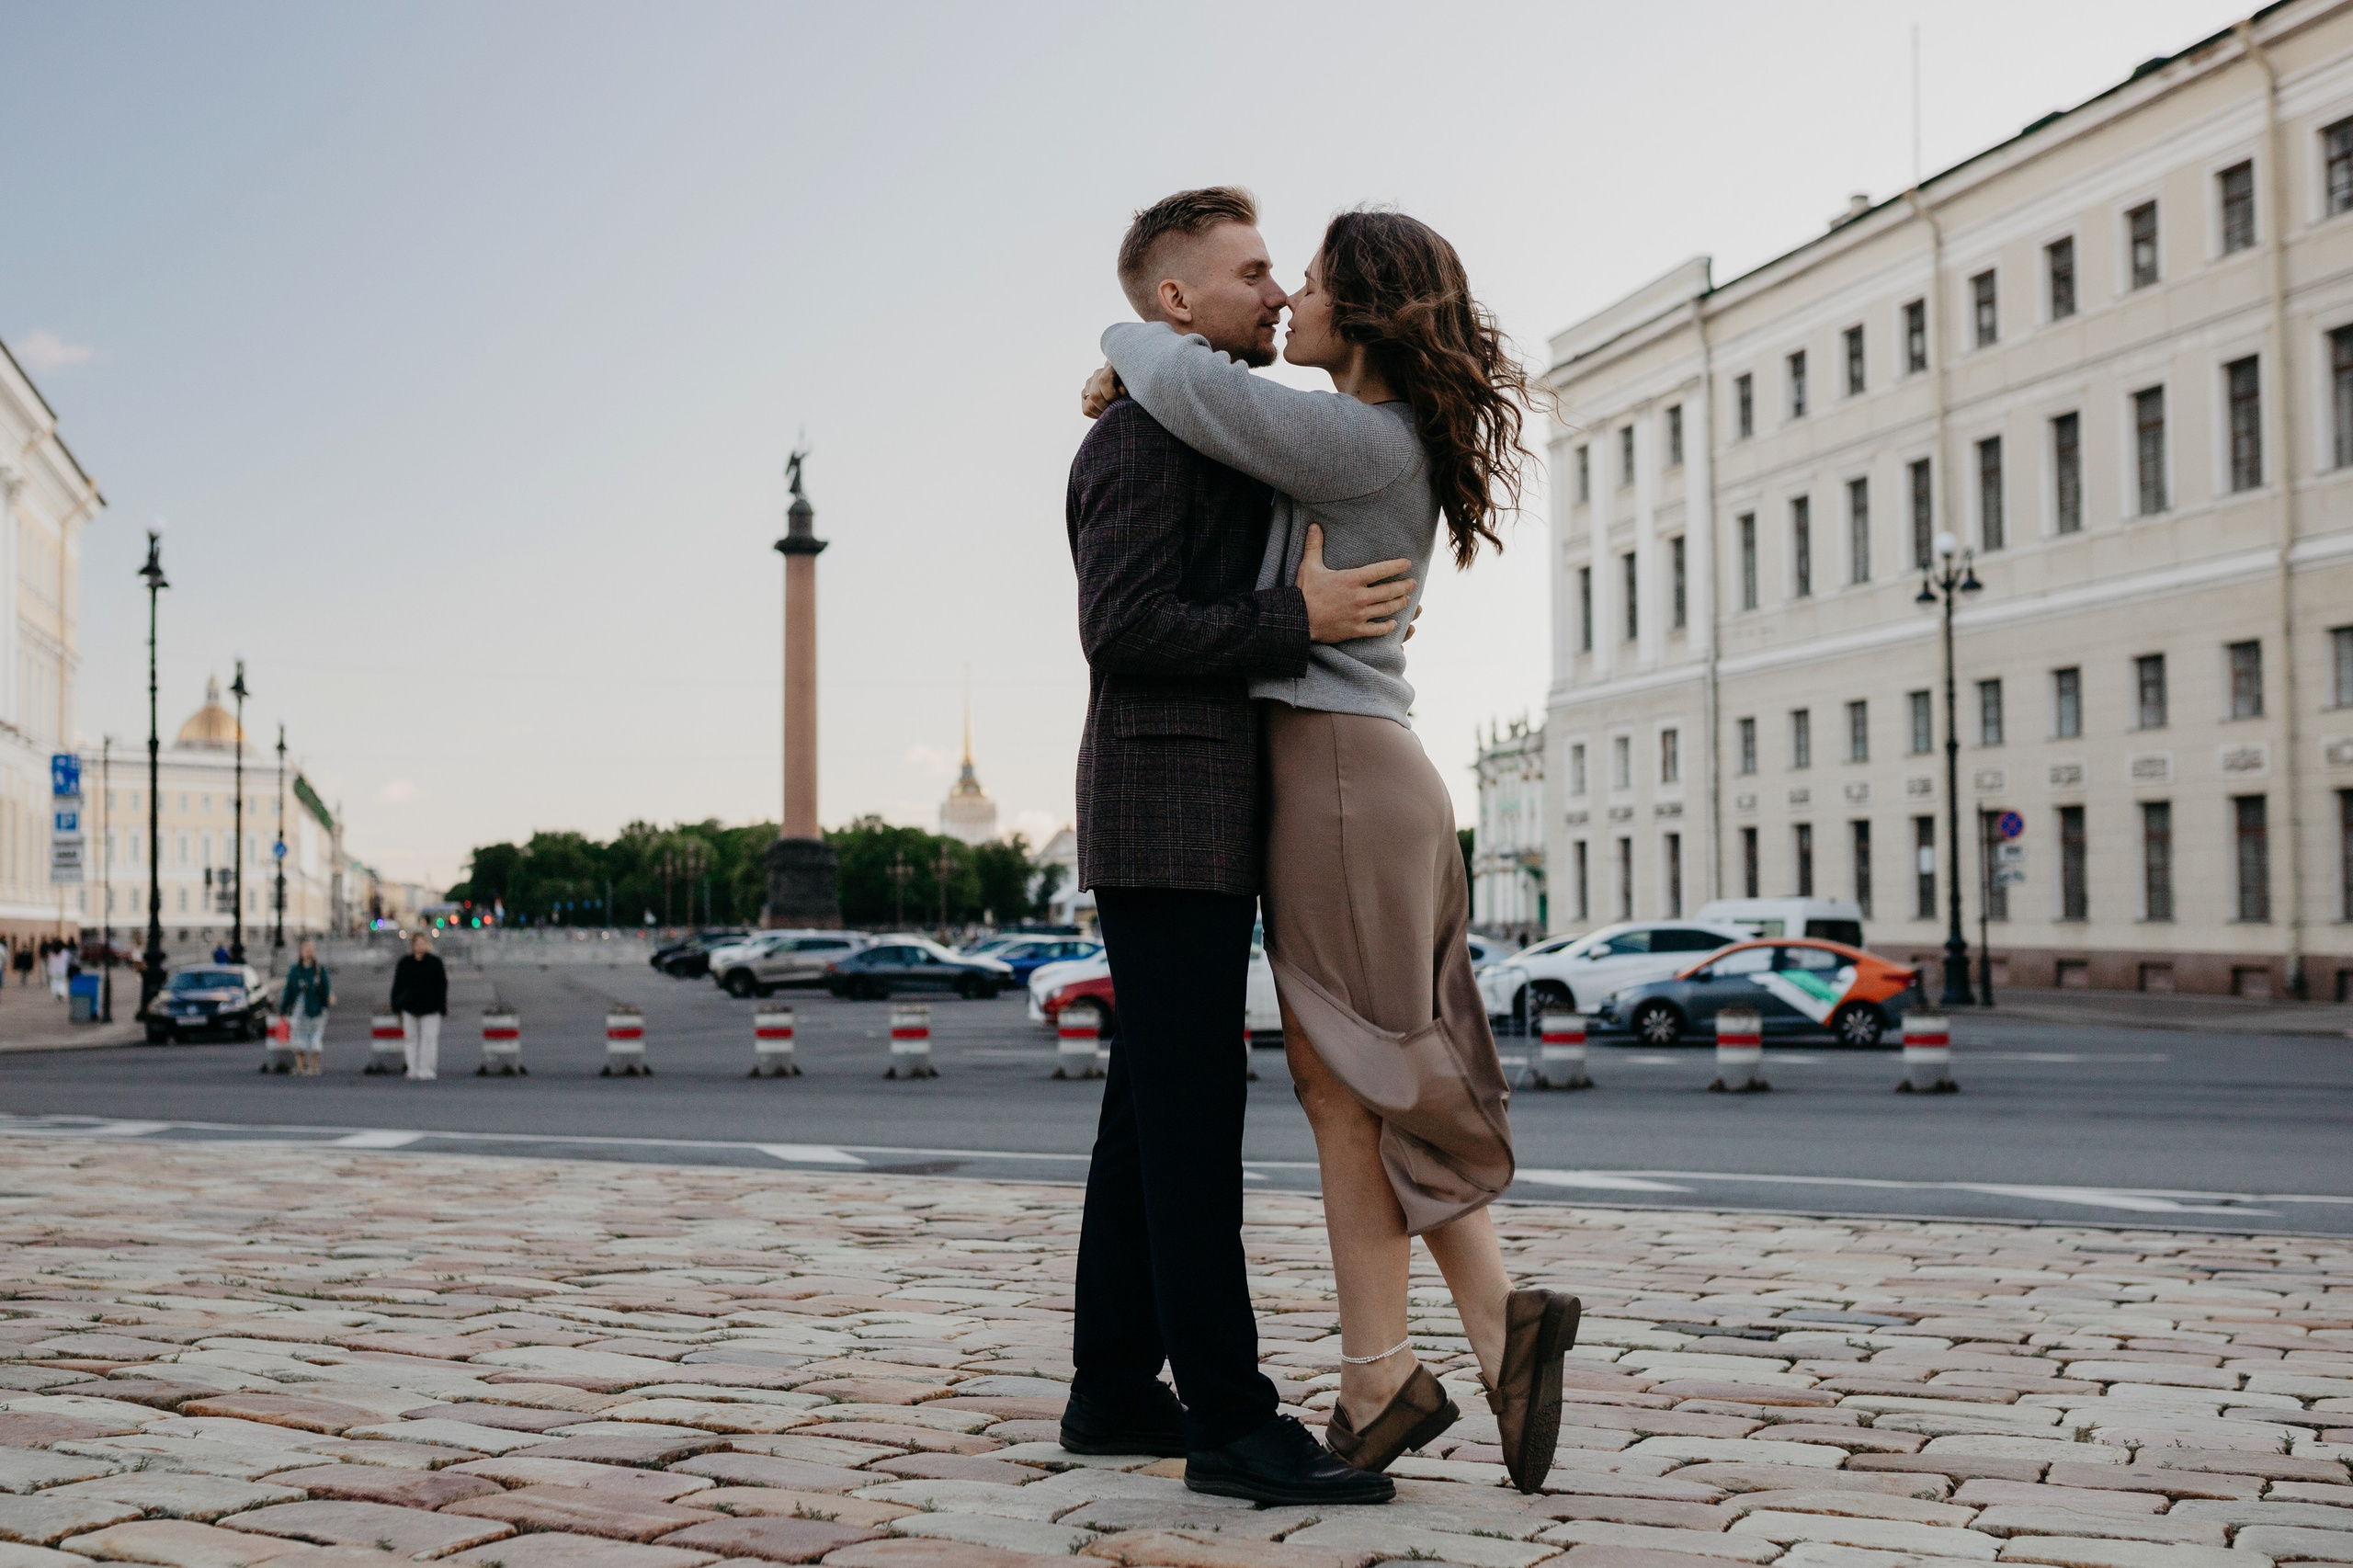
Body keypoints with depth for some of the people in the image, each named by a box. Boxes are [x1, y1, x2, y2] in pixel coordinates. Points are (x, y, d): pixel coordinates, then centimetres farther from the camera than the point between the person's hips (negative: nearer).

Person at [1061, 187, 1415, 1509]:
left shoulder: (1221, 440, 23)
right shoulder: (1143, 440, -9)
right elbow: (1122, 629, -18)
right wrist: (1297, 620, -18)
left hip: (1206, 824, 10)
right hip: (1170, 817, -10)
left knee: (1155, 1111, 10)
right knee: (1194, 1116, -9)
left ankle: (1116, 1389, 16)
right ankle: (1228, 1420, -6)